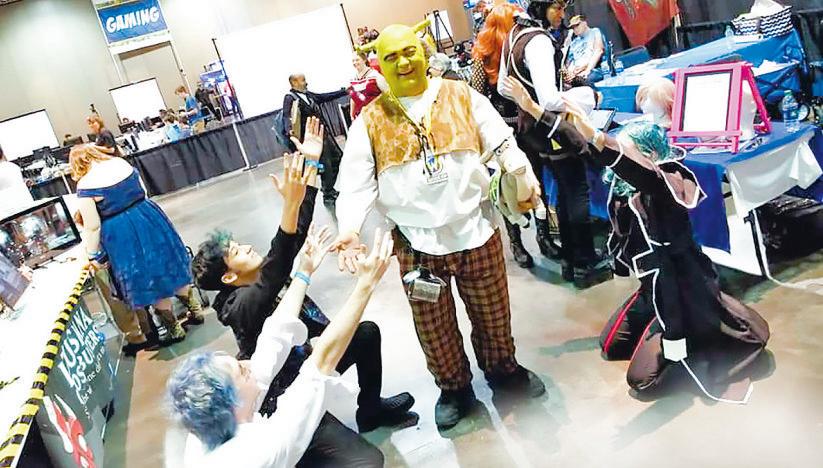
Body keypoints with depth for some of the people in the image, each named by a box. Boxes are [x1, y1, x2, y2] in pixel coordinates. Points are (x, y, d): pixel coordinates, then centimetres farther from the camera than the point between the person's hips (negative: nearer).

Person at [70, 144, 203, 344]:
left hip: (122, 235, -5)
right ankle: (195, 310, 31)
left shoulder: (84, 186, -13)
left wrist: (93, 255, 0)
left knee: (149, 280, 8)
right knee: (169, 266, 19)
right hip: (149, 219, 5)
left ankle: (174, 329, 20)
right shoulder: (121, 163, 2)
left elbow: (92, 227, -11)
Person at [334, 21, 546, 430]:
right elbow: (357, 183, -5)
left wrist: (525, 182, -9)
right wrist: (349, 229, -21)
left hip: (475, 233, 1)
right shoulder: (370, 121, 0)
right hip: (417, 244, 0)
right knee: (434, 329, 12)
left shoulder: (461, 96, 3)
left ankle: (503, 370, 45)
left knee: (492, 314, 18)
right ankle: (454, 388, 37)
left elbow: (502, 143, 4)